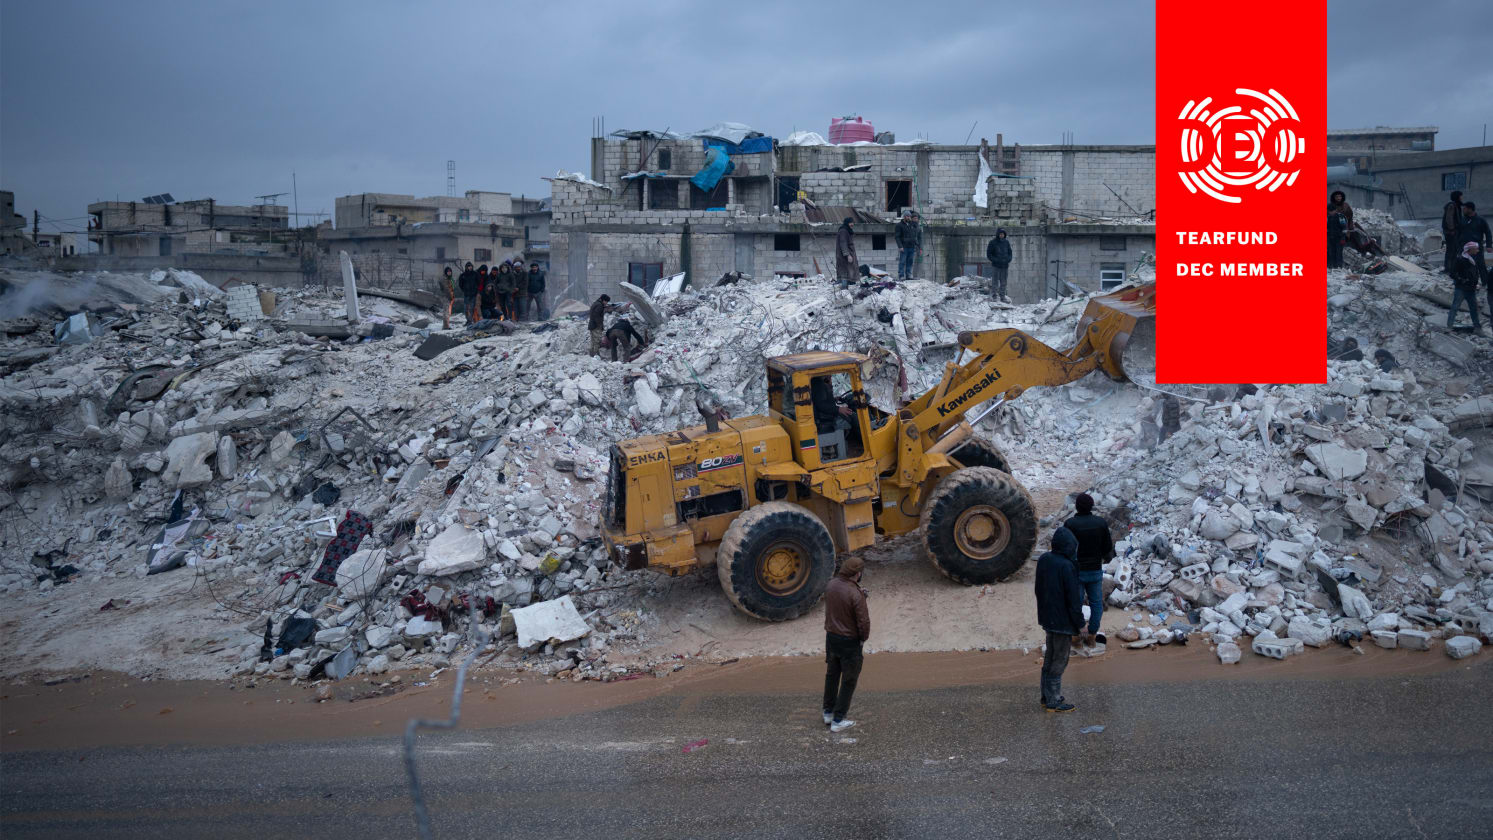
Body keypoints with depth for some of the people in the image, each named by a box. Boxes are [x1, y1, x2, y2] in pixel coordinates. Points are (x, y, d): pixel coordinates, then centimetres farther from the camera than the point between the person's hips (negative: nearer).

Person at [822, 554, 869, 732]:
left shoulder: (832, 585, -4)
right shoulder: (856, 595, -26)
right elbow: (863, 621, -22)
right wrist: (864, 637, -1)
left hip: (831, 636, 7)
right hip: (849, 641, -7)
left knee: (832, 674, 23)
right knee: (849, 681, 9)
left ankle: (828, 712, 36)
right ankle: (838, 721, 13)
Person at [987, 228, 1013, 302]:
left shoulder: (1006, 242, 9)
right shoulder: (993, 242, -4)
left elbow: (1009, 252, 18)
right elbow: (988, 254, -3)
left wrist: (1008, 260, 0)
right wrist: (995, 260, -13)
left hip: (1004, 265, 4)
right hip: (996, 265, -4)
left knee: (1003, 282, 9)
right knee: (995, 281, -4)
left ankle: (1002, 296, 16)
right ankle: (994, 295, 3)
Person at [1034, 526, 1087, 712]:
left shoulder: (1043, 559, -1)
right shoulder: (1067, 567, -25)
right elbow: (1073, 599, -20)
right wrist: (1080, 625, -11)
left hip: (1048, 618, 8)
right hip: (1063, 620, -8)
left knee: (1050, 658, 18)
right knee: (1059, 660, 4)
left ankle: (1047, 696, 27)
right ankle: (1054, 701, 13)